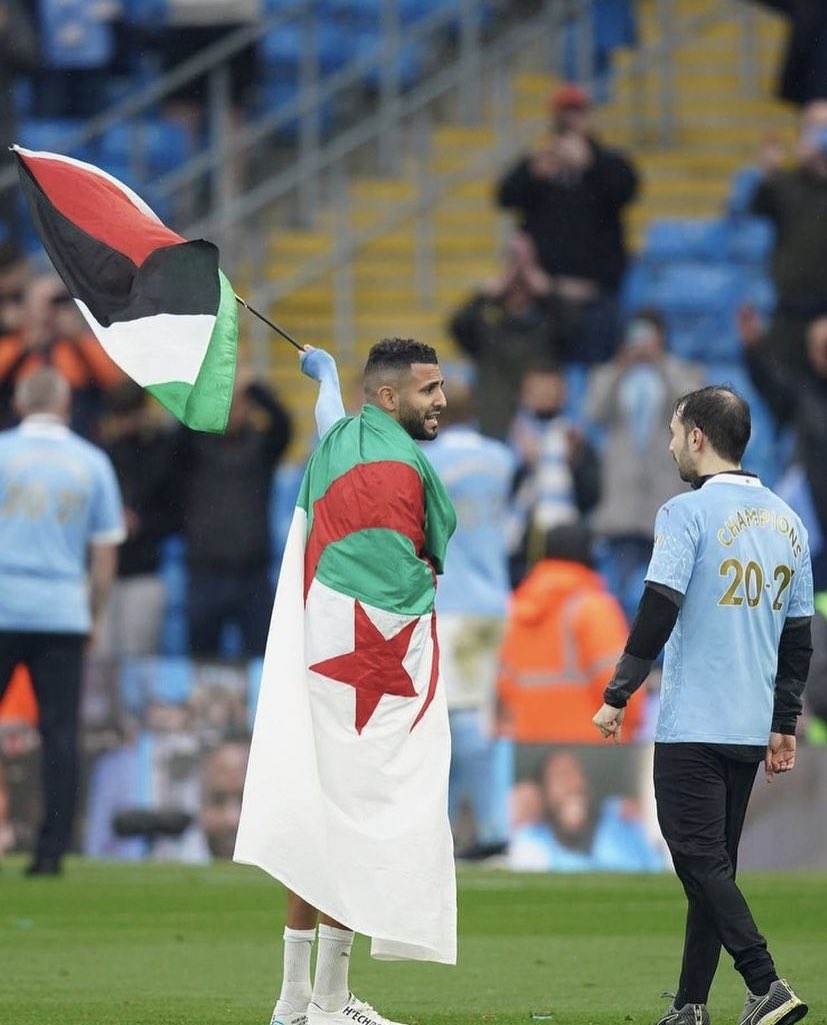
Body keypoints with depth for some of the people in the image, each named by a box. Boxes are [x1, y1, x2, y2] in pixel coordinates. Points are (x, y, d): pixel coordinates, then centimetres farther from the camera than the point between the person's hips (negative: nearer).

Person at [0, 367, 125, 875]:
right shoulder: (93, 463, 6)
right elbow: (106, 556, 8)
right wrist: (94, 616, 17)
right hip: (64, 614, 1)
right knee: (60, 733, 2)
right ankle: (52, 849, -2)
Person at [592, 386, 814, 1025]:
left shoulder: (689, 512, -9)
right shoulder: (788, 521, 13)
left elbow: (658, 613, -17)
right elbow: (798, 636, 15)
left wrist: (617, 697, -11)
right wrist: (784, 725, 21)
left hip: (693, 726, -7)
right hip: (751, 730, 7)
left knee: (700, 858, -9)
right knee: (714, 864, 12)